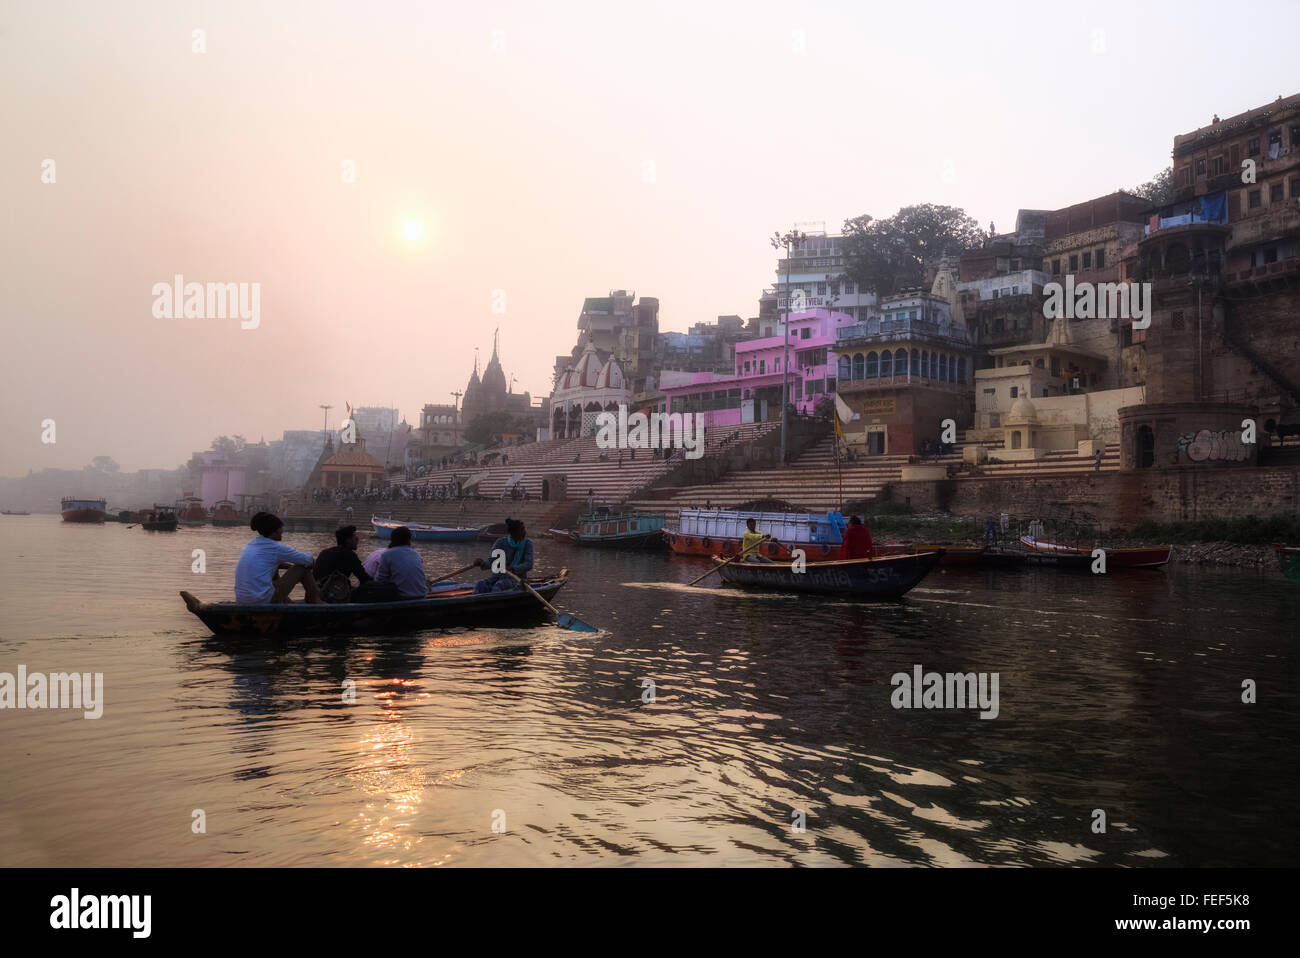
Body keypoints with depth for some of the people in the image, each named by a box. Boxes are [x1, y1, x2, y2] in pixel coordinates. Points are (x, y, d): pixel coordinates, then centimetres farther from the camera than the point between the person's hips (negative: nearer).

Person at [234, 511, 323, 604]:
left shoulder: (251, 545, 13)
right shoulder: (275, 548, -9)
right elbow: (307, 560, 0)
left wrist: (290, 566, 24)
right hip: (263, 601, -8)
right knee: (302, 568, 4)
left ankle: (285, 601, 41)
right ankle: (315, 600, 20)